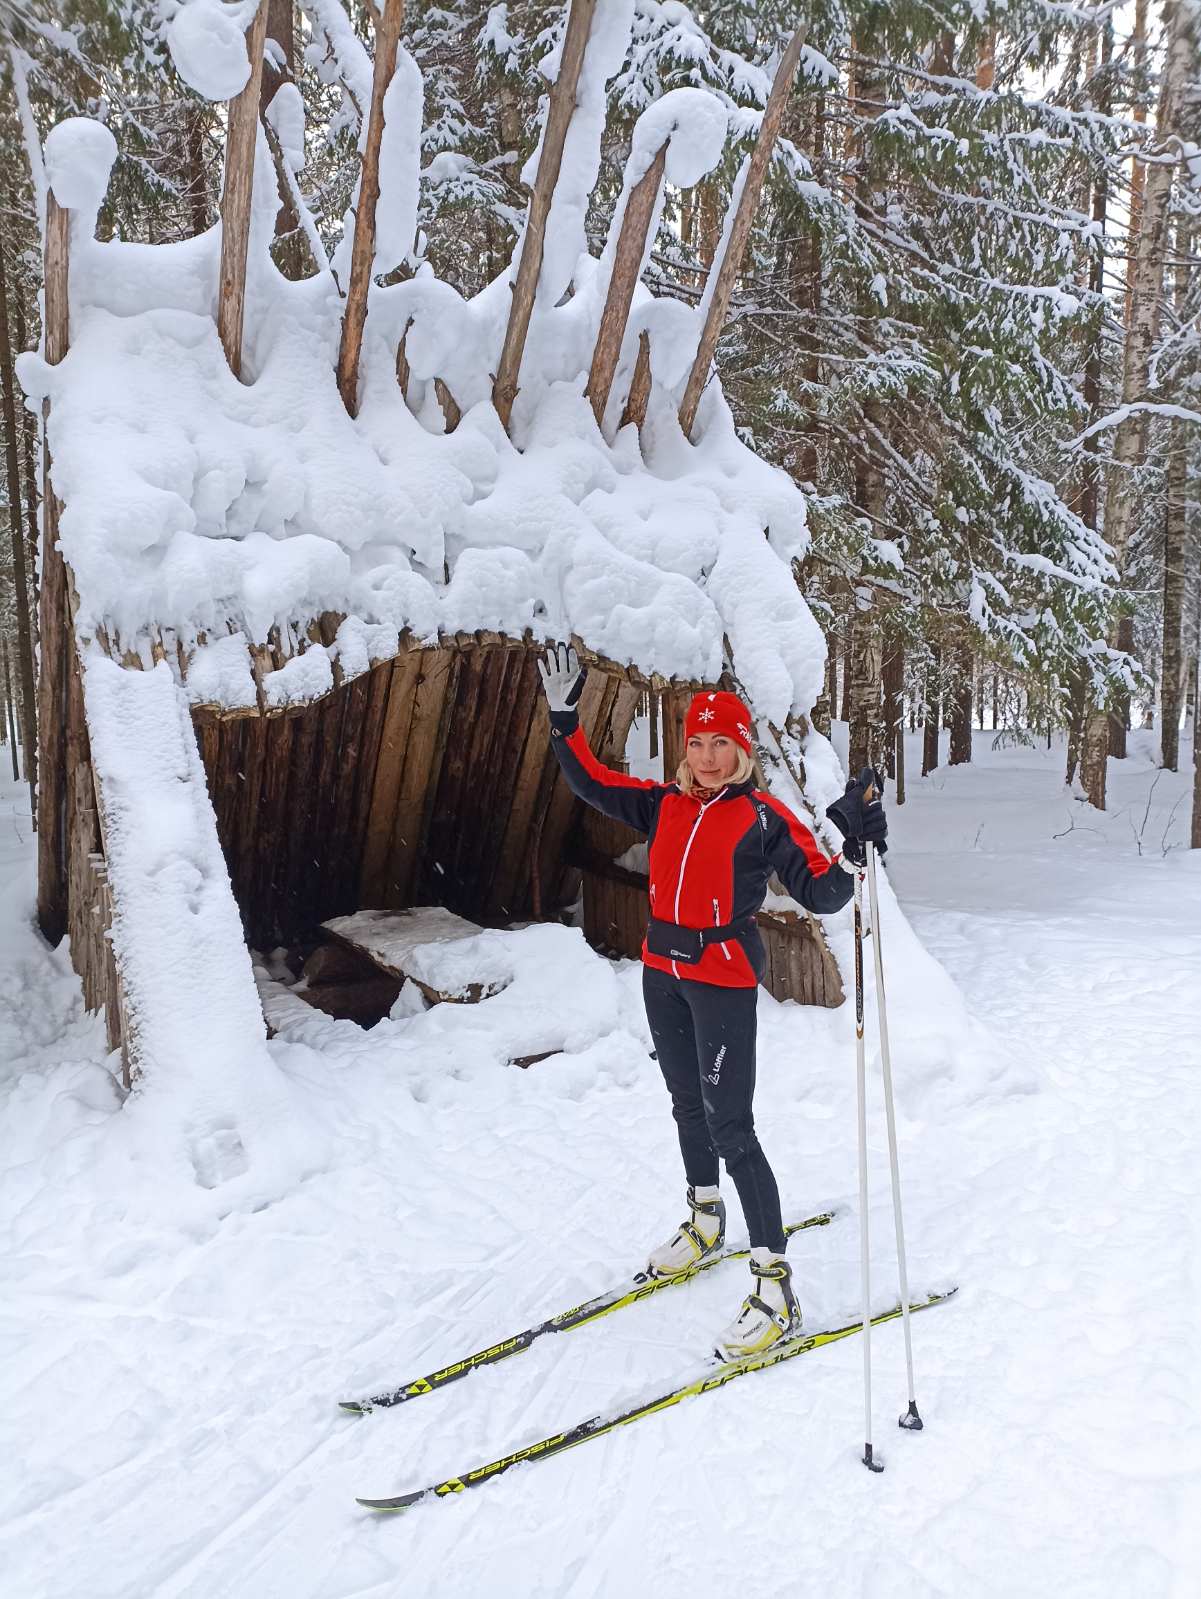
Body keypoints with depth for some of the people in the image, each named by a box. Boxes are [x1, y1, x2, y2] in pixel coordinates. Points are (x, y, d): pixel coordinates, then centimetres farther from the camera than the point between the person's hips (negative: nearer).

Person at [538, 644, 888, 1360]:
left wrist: (852, 846, -29)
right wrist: (565, 716, 4)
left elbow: (821, 893, -12)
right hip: (662, 970, 6)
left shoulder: (764, 816, -10)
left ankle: (776, 1286, -1)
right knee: (687, 1104, 22)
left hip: (723, 977, -6)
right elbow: (593, 783, 10)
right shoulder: (667, 802, 4)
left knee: (730, 1126, -8)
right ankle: (706, 1219, 45)